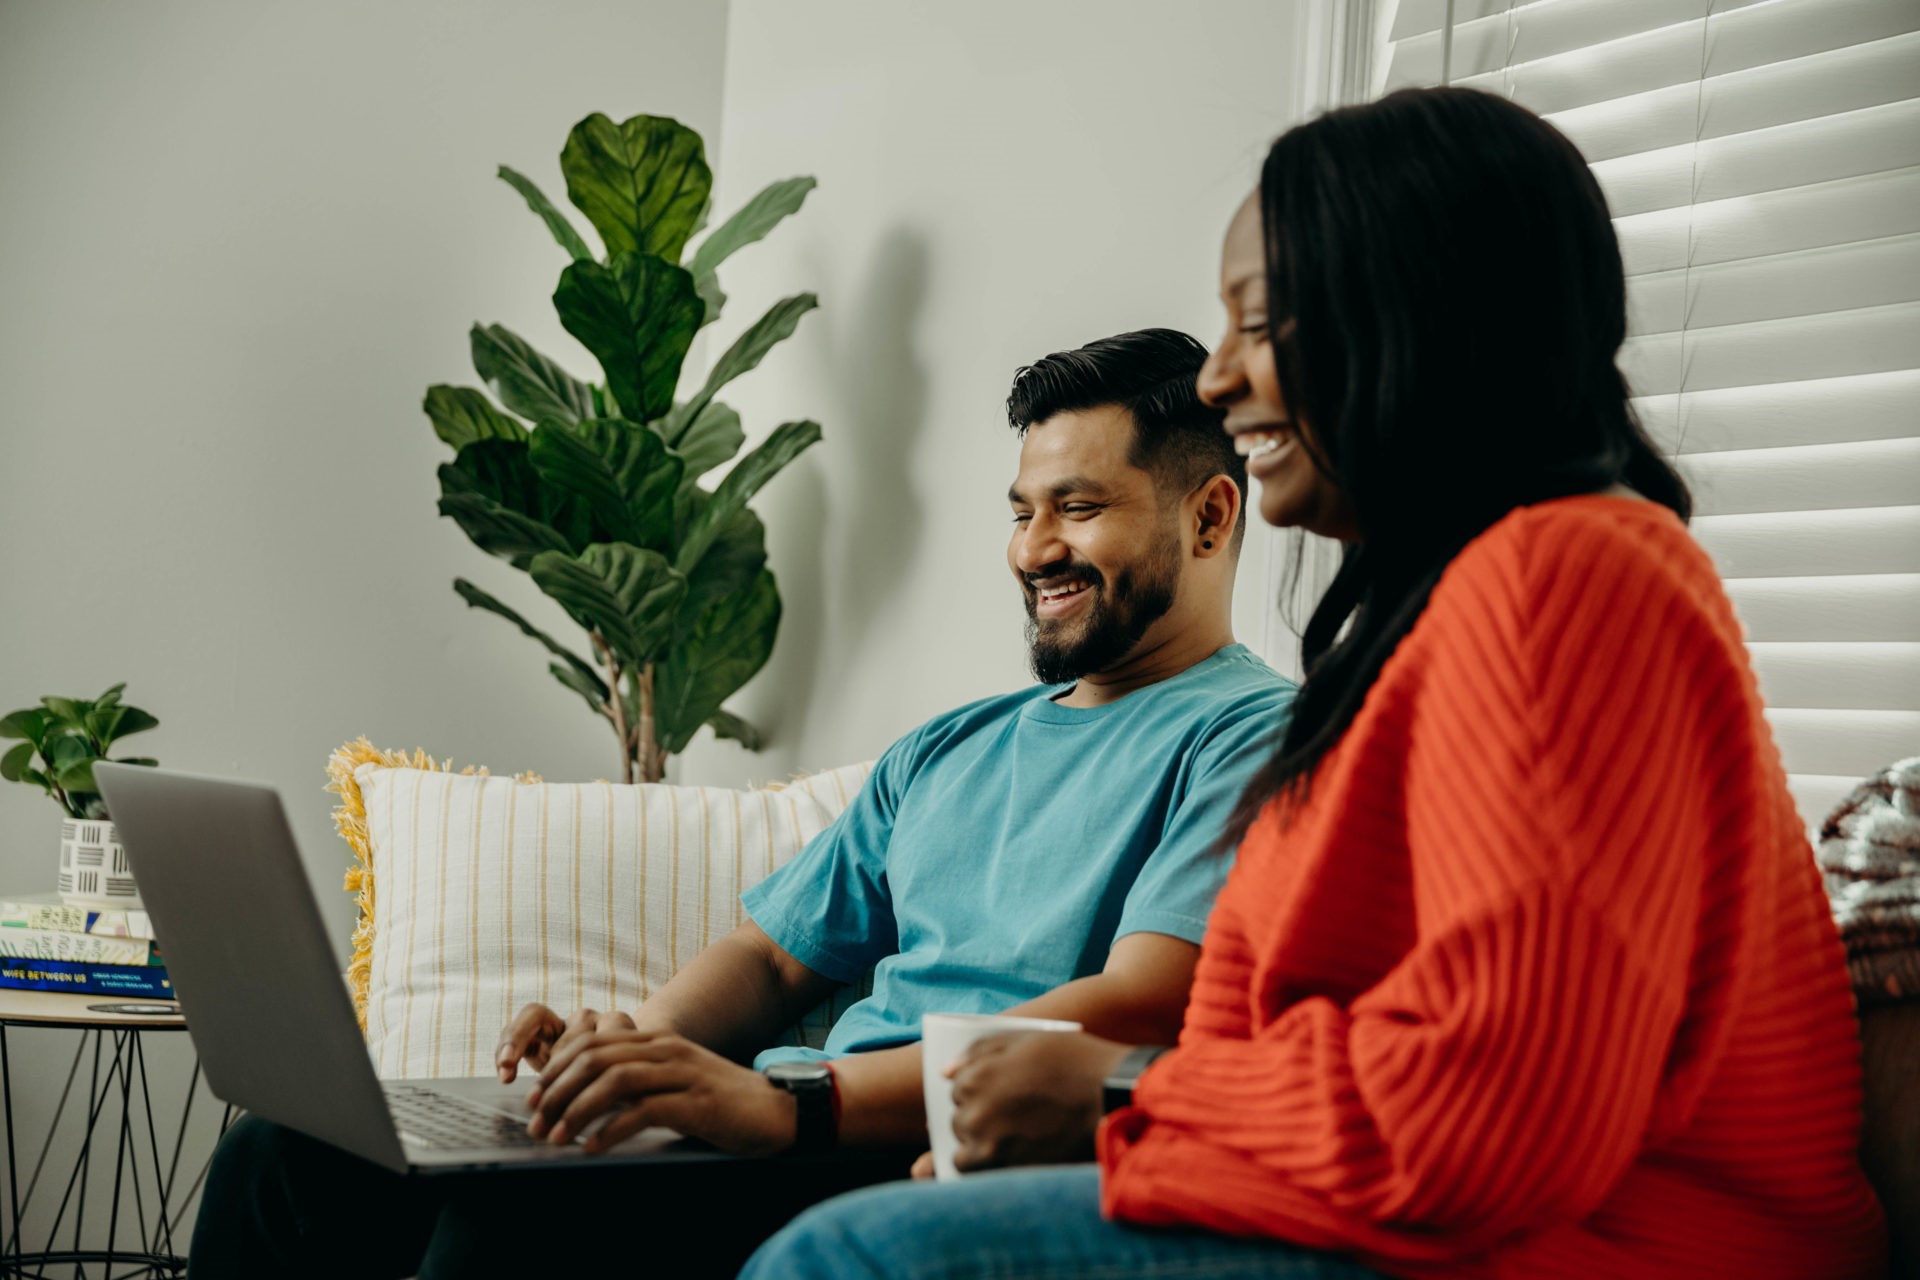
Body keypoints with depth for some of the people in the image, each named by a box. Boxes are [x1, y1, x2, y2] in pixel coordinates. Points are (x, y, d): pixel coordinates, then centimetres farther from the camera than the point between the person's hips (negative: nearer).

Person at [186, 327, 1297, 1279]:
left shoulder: (1247, 736, -1)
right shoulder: (945, 752, 27)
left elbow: (1141, 1007, -17)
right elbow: (776, 954, 24)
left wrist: (791, 1100, -27)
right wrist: (638, 1045, -1)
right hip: (805, 1137, 8)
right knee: (288, 1153, -5)